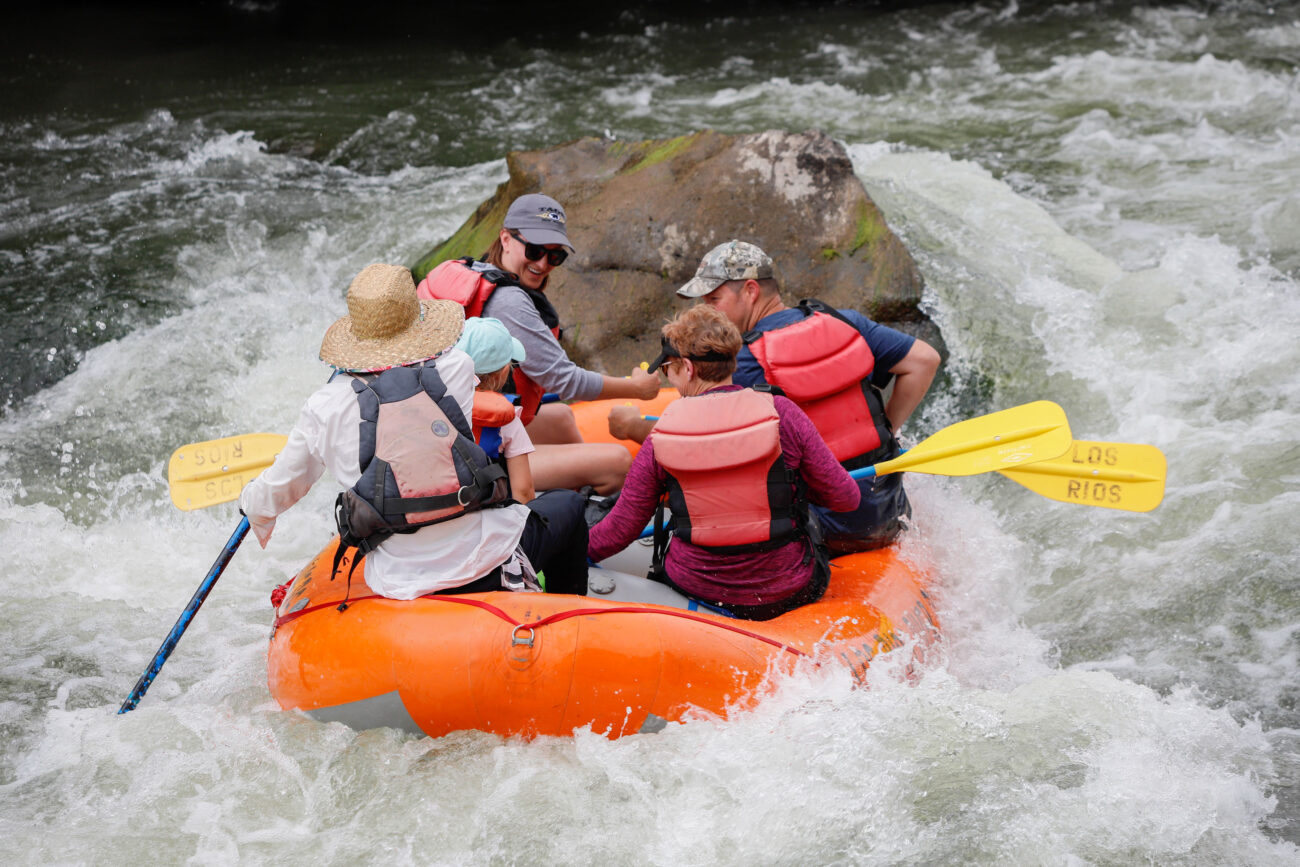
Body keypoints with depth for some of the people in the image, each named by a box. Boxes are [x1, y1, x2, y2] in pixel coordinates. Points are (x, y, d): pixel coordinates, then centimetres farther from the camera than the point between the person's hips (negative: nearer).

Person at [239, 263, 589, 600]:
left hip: (399, 586, 3)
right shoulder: (458, 369, -6)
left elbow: (275, 493, 9)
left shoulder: (324, 408, -5)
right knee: (569, 505, 26)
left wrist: (251, 500, 33)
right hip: (487, 565, -2)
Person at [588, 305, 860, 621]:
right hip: (788, 594, -1)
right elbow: (845, 498, -6)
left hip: (696, 589, 2)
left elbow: (619, 530, -3)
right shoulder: (781, 413, -11)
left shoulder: (660, 439, -9)